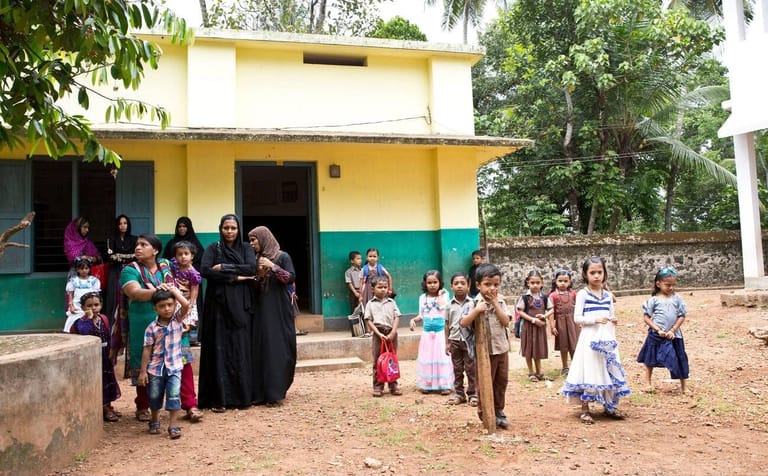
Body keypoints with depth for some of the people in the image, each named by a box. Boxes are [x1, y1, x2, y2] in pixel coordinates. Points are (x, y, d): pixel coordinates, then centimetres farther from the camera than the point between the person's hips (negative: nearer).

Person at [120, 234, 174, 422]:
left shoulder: (166, 266, 11)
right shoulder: (130, 270, -1)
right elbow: (136, 293, -17)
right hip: (144, 326, -3)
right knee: (144, 367, 5)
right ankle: (142, 407, 20)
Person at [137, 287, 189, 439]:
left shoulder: (177, 319, -2)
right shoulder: (152, 327, -5)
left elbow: (186, 304, -20)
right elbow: (147, 350, -2)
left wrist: (173, 289, -13)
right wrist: (143, 371, -3)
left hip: (174, 367, -1)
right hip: (155, 368, 1)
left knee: (174, 395, -8)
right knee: (154, 396, 14)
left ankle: (172, 425, 0)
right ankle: (155, 421, 36)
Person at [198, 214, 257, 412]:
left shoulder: (246, 249, 10)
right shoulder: (213, 248, 5)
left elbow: (252, 268, -9)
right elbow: (205, 271, -12)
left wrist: (224, 268, -13)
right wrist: (235, 277, -13)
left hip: (241, 306, 1)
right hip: (219, 305, -1)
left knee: (241, 349, 1)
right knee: (219, 349, -3)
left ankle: (241, 395, 9)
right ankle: (219, 398, 0)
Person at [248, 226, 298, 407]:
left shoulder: (282, 256, -1)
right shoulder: (255, 259, 11)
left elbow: (291, 278, -11)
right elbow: (252, 288, 12)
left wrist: (273, 267, -17)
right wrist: (259, 275, -6)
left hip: (279, 311, -4)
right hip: (261, 310, 4)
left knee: (278, 349, -5)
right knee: (261, 349, 1)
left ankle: (276, 393, -1)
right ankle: (261, 392, 7)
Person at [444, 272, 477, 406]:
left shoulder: (472, 303, -5)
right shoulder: (450, 305, 2)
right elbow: (447, 325, 6)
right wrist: (447, 343, 6)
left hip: (469, 340, -3)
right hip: (455, 340, 3)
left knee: (471, 369, 3)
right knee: (457, 369, 11)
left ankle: (473, 394, 12)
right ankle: (458, 393, 20)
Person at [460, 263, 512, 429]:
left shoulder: (500, 300, 1)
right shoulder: (475, 303, -13)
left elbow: (506, 322, -9)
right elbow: (463, 323, -19)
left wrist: (495, 303, -14)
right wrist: (476, 310, -31)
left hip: (502, 348, 5)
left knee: (502, 380, 13)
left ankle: (498, 411, 27)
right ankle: (485, 414, 17)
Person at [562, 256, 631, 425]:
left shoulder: (608, 295, 9)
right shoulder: (582, 294, -6)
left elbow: (611, 317, 16)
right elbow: (577, 318, -11)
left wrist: (613, 321, -6)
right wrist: (595, 319, -21)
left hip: (607, 339, 5)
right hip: (590, 339, -5)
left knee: (609, 371, 10)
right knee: (589, 371, -3)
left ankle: (609, 407, 25)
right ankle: (585, 410, 6)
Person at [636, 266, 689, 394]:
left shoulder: (677, 298, -1)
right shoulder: (654, 300, -6)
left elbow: (682, 316, 0)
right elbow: (646, 317, -4)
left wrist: (672, 330, -10)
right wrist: (658, 330, -13)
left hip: (673, 335, 1)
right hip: (656, 335, -1)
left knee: (679, 360, 6)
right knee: (651, 359, 11)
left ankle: (683, 387, 20)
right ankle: (648, 382, 28)